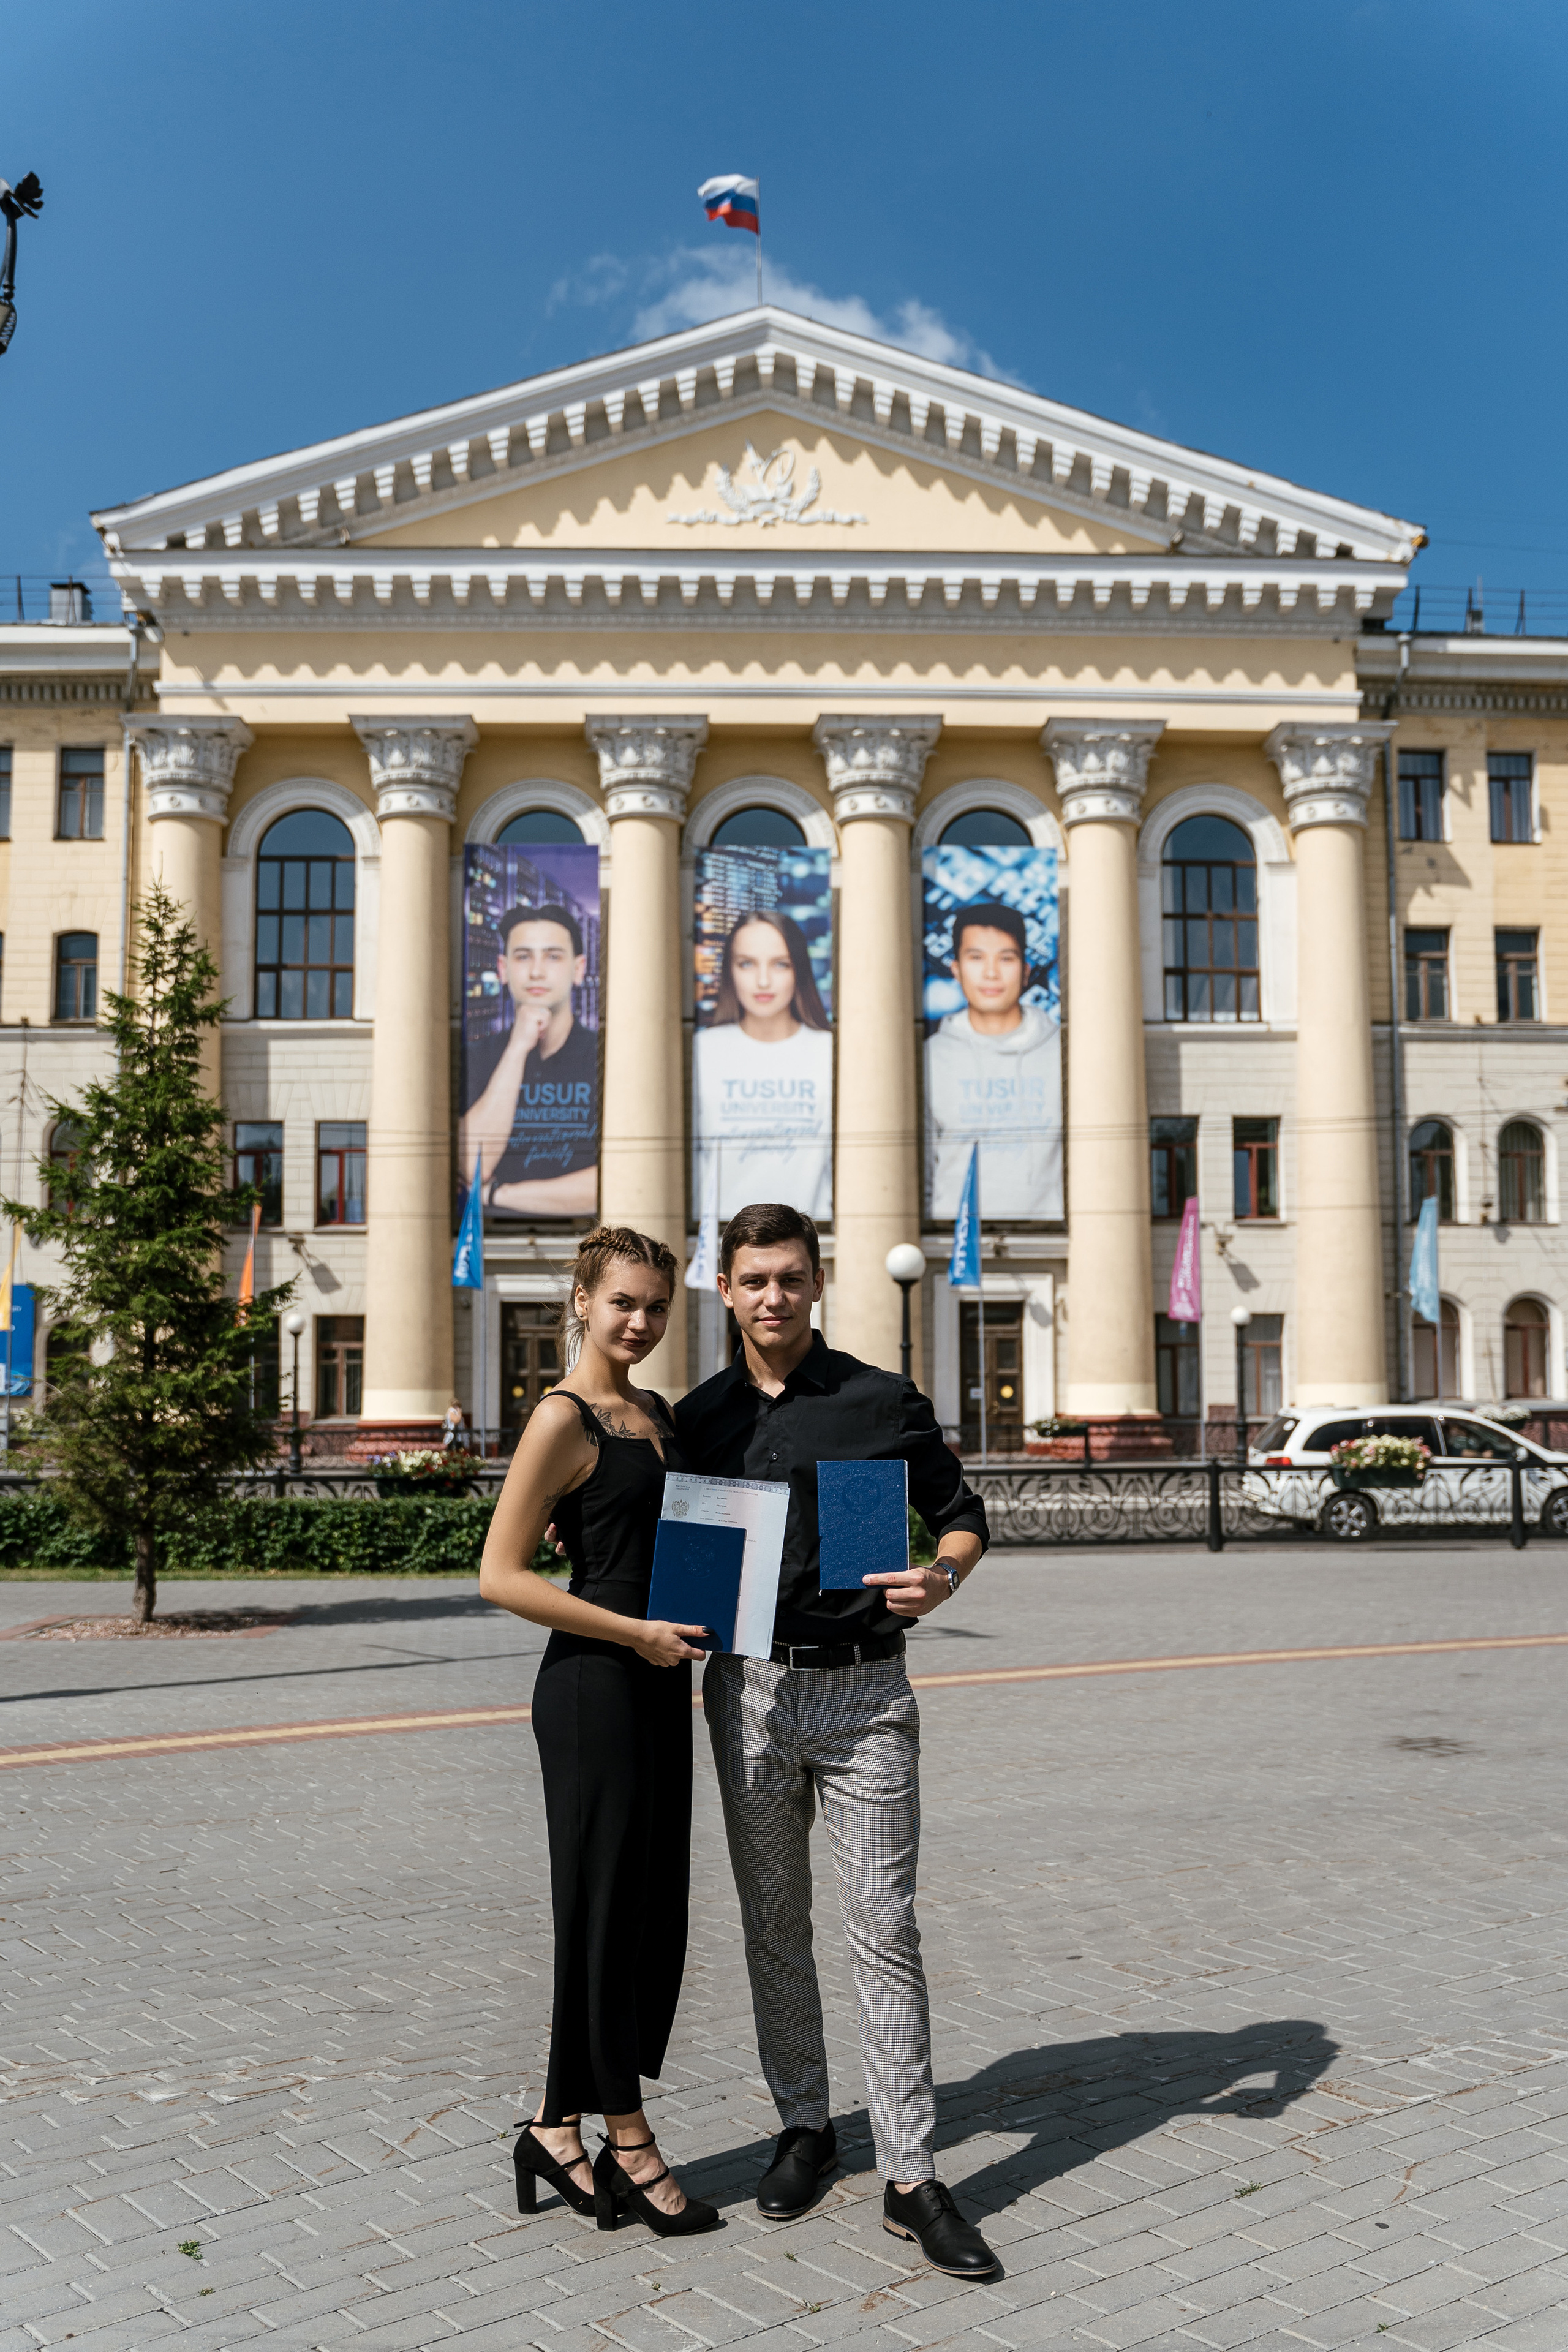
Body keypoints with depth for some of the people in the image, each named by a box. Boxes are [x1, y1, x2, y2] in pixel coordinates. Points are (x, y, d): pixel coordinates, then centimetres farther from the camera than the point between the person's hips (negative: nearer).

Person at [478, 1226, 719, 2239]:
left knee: (656, 1919, 12)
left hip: (659, 1684, 9)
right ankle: (628, 2140, 20)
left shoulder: (659, 1414, 12)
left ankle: (560, 2128, 25)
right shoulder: (563, 1419, -12)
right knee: (606, 1915, 4)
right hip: (593, 1690, -9)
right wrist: (636, 1632, -17)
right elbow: (500, 1575, -15)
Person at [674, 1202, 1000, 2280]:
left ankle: (913, 2174, 6)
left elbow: (963, 1514, 5)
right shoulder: (700, 1417, 7)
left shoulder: (883, 1400, -2)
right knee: (774, 1924, 12)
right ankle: (806, 2124, 29)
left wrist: (943, 1576, -16)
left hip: (863, 1687, -3)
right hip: (749, 1685, 3)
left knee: (885, 1926, -2)